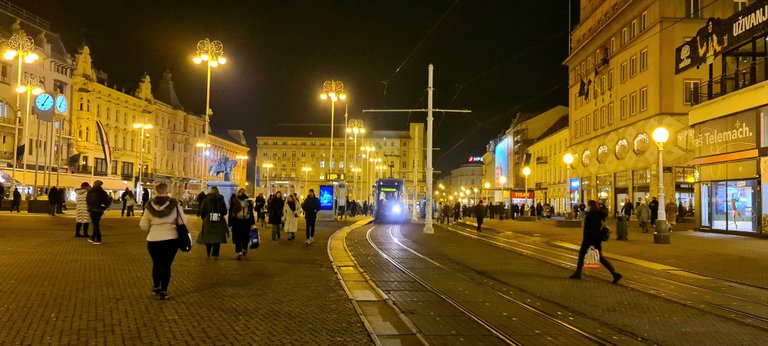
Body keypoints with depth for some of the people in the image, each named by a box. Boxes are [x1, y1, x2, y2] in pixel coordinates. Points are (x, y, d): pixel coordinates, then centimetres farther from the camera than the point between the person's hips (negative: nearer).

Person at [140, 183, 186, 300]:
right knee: (166, 265, 8)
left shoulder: (150, 206, -4)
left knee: (156, 263, 21)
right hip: (171, 239, -1)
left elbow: (143, 226, 3)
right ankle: (163, 292, 9)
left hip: (154, 240, 1)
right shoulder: (174, 204, -8)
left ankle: (156, 287, 36)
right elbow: (183, 222, -3)